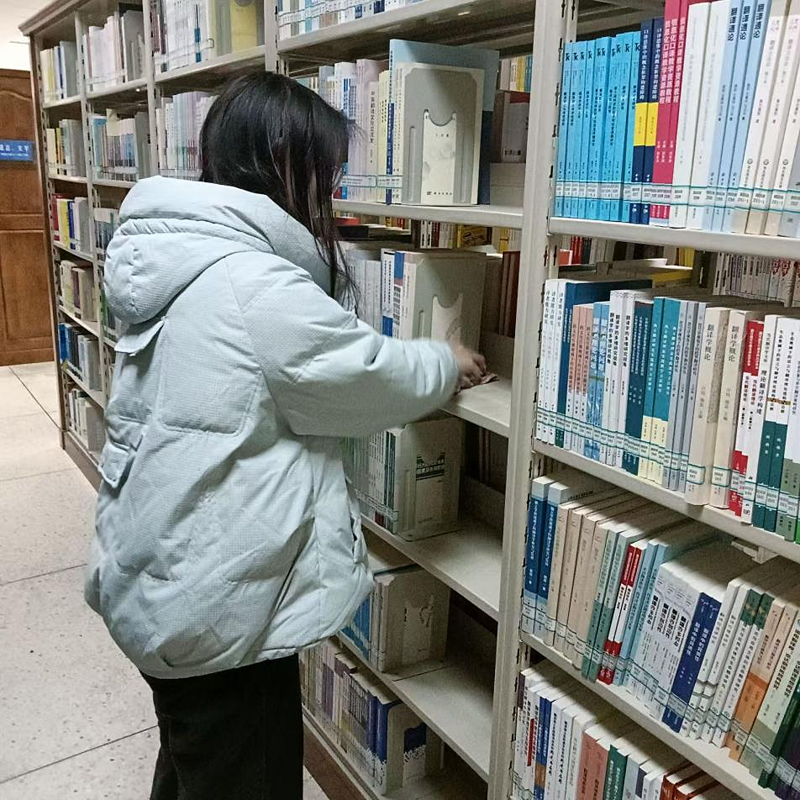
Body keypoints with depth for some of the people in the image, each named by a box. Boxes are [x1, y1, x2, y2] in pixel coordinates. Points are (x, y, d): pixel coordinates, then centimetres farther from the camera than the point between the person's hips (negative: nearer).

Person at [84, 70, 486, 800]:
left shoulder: (180, 256, 5)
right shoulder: (256, 288, -26)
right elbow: (369, 374, -13)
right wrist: (446, 364, 6)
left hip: (160, 582, 10)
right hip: (215, 608, -9)